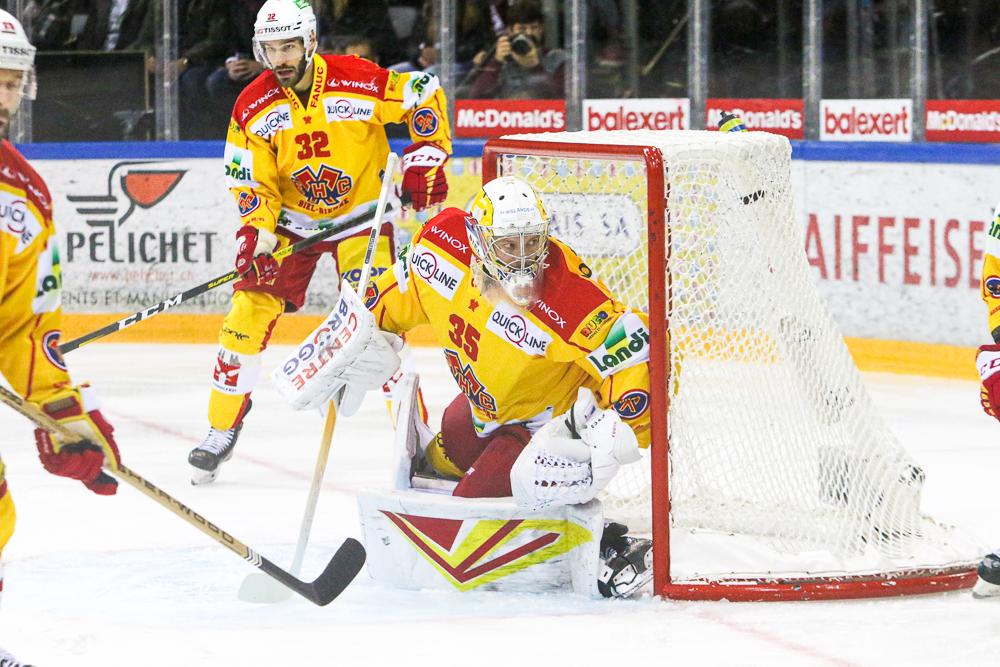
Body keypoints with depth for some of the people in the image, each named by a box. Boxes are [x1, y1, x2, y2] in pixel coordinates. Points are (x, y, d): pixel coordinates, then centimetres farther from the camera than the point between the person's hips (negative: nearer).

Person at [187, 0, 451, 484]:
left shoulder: (358, 81, -19)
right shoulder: (253, 107, -10)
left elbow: (426, 94, -7)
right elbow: (250, 183, -5)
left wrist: (425, 157, -14)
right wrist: (257, 236, -19)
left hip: (360, 214, -3)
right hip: (291, 219, 3)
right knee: (249, 311, -6)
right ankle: (222, 431, 6)